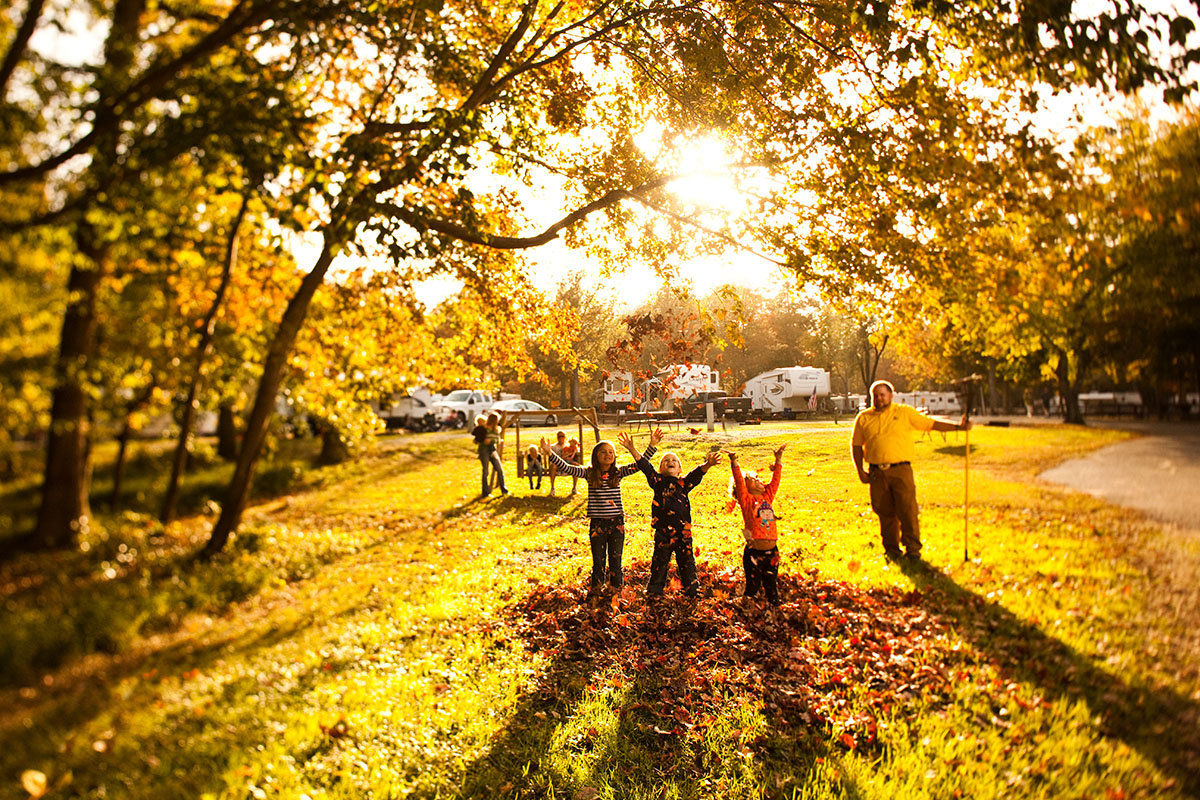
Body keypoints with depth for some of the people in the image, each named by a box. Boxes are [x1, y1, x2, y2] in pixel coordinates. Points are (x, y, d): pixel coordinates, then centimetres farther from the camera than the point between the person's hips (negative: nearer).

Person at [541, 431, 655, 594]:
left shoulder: (618, 472, 2)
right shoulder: (589, 473, -1)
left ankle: (616, 591, 21)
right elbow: (567, 468, -10)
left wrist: (653, 445, -12)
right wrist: (550, 453, -22)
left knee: (615, 560, 9)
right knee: (598, 561, 11)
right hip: (597, 524, -1)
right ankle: (595, 590, 24)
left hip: (617, 522, 1)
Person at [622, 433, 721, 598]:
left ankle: (692, 591, 24)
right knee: (659, 562, 8)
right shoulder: (658, 481, 4)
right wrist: (632, 450, -21)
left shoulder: (684, 483, 5)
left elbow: (696, 474, -12)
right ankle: (654, 592, 21)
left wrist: (707, 465, -33)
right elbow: (645, 467, -8)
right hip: (663, 532, -1)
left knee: (687, 563, 10)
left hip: (683, 531, 1)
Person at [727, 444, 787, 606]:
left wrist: (778, 459, 9)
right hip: (754, 552, -5)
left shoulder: (768, 497, 12)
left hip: (772, 551, 5)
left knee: (772, 586, 13)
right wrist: (734, 463, -24)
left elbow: (775, 480, 12)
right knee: (752, 587, 3)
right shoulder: (746, 501, -2)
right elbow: (738, 482, -14)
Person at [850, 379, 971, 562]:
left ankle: (912, 549, 3)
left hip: (901, 470, -2)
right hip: (876, 473, 2)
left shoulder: (905, 412, 8)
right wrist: (860, 470, 7)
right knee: (885, 512, 5)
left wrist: (958, 426, 1)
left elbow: (931, 423, 10)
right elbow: (856, 445, 15)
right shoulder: (863, 418, 11)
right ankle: (891, 549, 18)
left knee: (907, 509, -8)